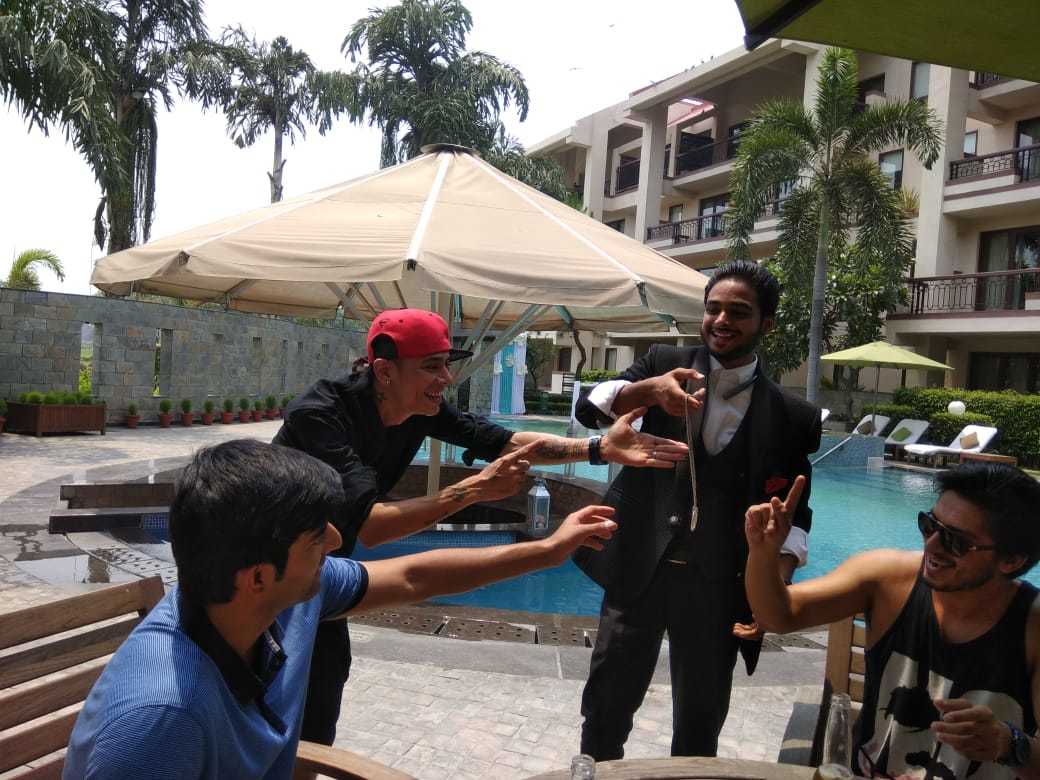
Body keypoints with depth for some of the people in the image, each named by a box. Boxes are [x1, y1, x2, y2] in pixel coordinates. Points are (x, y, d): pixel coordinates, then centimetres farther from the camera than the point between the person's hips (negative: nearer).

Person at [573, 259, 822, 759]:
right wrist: (650, 389, -30)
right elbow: (589, 409, -11)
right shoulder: (666, 363, 1)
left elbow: (793, 515, 2)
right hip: (639, 567, 1)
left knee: (699, 725, 16)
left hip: (718, 586, 0)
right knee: (606, 705, 14)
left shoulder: (790, 417, -2)